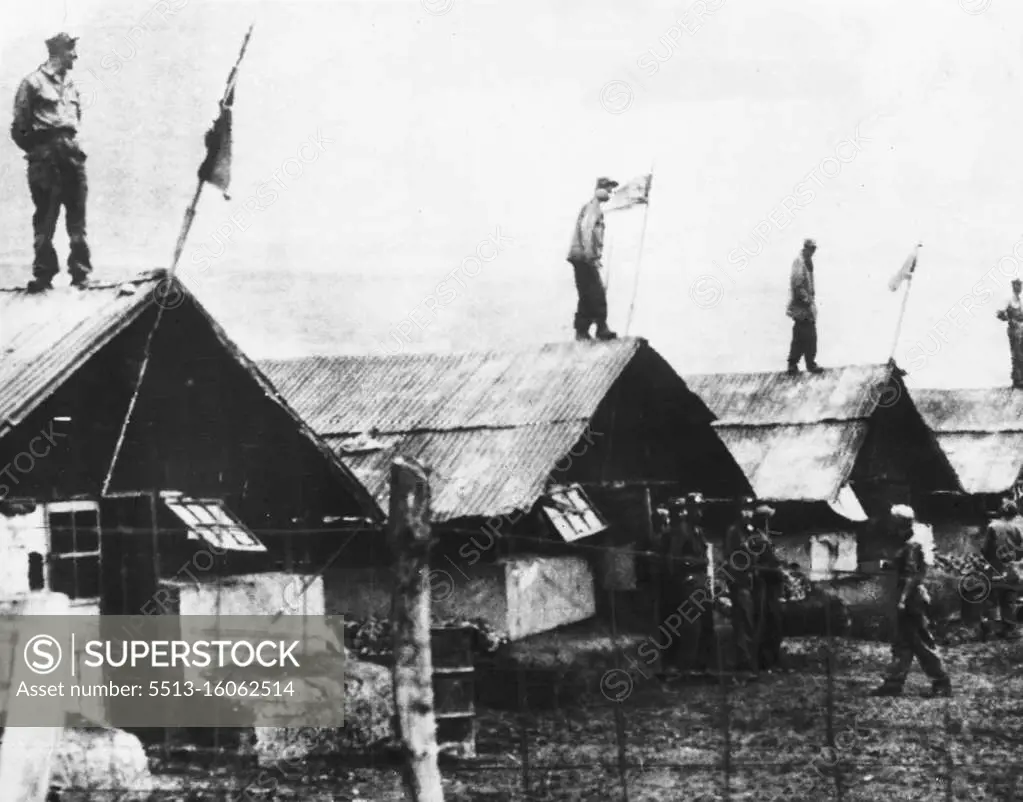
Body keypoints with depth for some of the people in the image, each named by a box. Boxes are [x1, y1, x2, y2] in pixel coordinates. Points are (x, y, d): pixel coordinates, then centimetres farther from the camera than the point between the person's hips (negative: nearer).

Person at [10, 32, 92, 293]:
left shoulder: (70, 84, 16)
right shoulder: (33, 83, -3)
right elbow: (19, 128, -3)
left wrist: (72, 144, 15)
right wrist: (36, 150, -3)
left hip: (71, 154, 6)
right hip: (46, 158, -6)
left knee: (77, 215, 4)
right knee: (45, 216, -5)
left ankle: (80, 271, 7)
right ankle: (43, 273, -1)